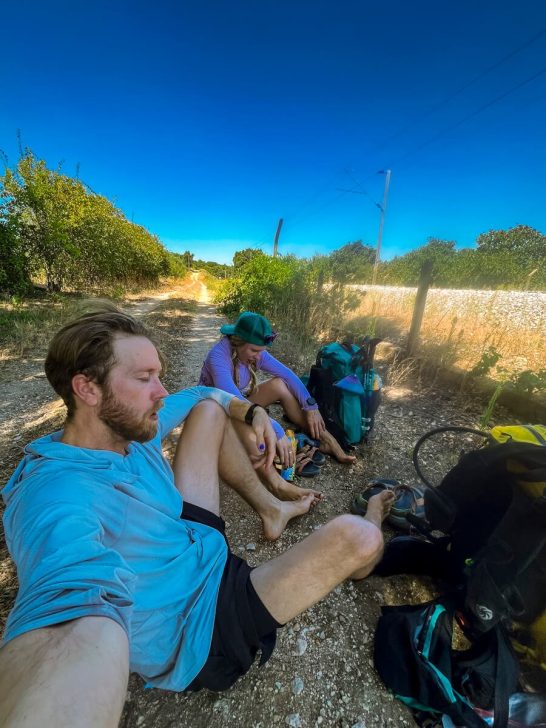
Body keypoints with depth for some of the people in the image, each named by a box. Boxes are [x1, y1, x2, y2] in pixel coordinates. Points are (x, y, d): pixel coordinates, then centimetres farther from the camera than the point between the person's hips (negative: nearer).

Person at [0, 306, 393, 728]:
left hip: (193, 537, 8)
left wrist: (254, 413, -6)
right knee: (355, 537, -21)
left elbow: (206, 395, 8)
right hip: (196, 632, -7)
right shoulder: (57, 498, -32)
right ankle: (372, 522, 20)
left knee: (211, 411, 7)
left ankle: (270, 508, 14)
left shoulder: (128, 425, -6)